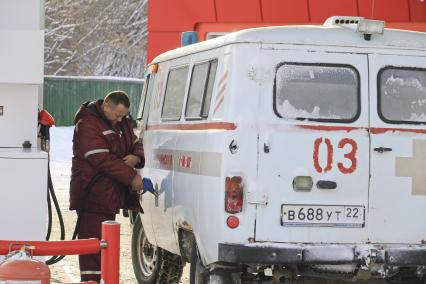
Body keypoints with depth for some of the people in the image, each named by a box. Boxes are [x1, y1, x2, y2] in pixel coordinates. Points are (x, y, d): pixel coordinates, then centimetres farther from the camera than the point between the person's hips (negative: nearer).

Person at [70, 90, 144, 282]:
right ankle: (90, 279, -9)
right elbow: (103, 159, -22)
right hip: (92, 193, -9)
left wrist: (136, 157, -6)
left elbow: (136, 144, 20)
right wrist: (132, 176, -20)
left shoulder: (122, 122, 14)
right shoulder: (88, 124, -15)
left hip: (111, 193, 9)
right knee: (92, 239, -10)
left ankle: (101, 277, 21)